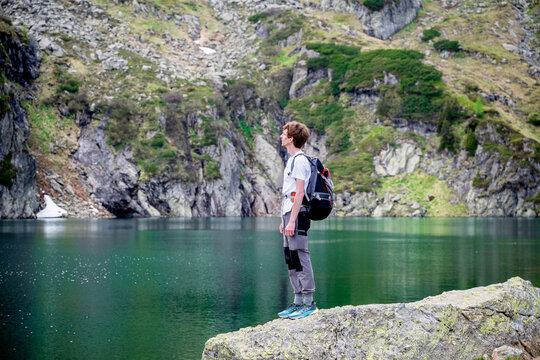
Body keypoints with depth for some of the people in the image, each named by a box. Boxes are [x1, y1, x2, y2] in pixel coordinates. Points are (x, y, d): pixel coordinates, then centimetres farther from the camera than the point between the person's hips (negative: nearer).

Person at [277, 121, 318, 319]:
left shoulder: (300, 160, -12)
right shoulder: (292, 160, 19)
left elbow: (299, 193, -17)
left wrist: (292, 221, -21)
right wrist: (284, 220, 21)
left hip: (297, 215, -10)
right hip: (289, 214, 10)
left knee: (300, 257, -9)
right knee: (291, 260, 11)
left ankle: (309, 303, -5)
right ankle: (298, 302, 16)